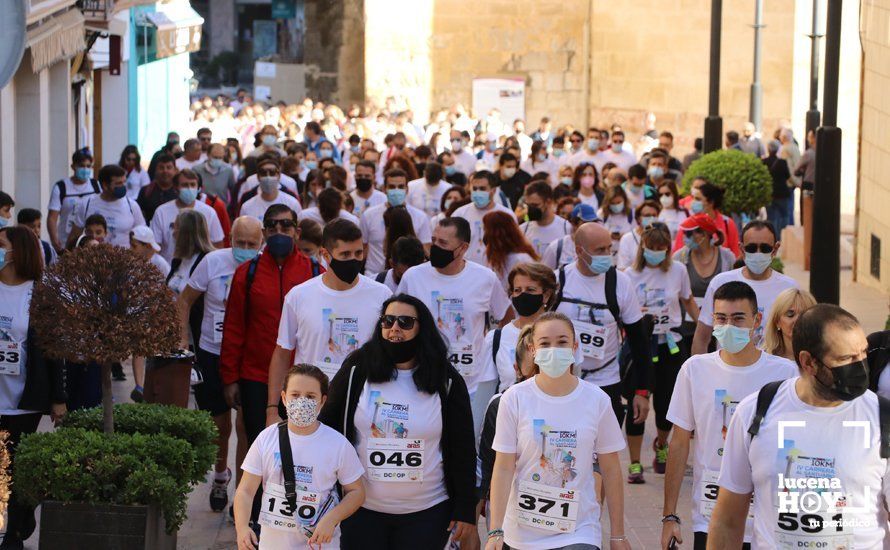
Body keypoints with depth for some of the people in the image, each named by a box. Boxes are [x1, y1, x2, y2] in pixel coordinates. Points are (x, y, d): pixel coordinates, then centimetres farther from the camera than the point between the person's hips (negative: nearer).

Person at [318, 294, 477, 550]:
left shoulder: (446, 381, -2)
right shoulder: (357, 369, -1)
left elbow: (463, 449, 1)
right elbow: (328, 427, 5)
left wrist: (466, 511, -1)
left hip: (426, 513, -1)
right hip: (361, 510, 1)